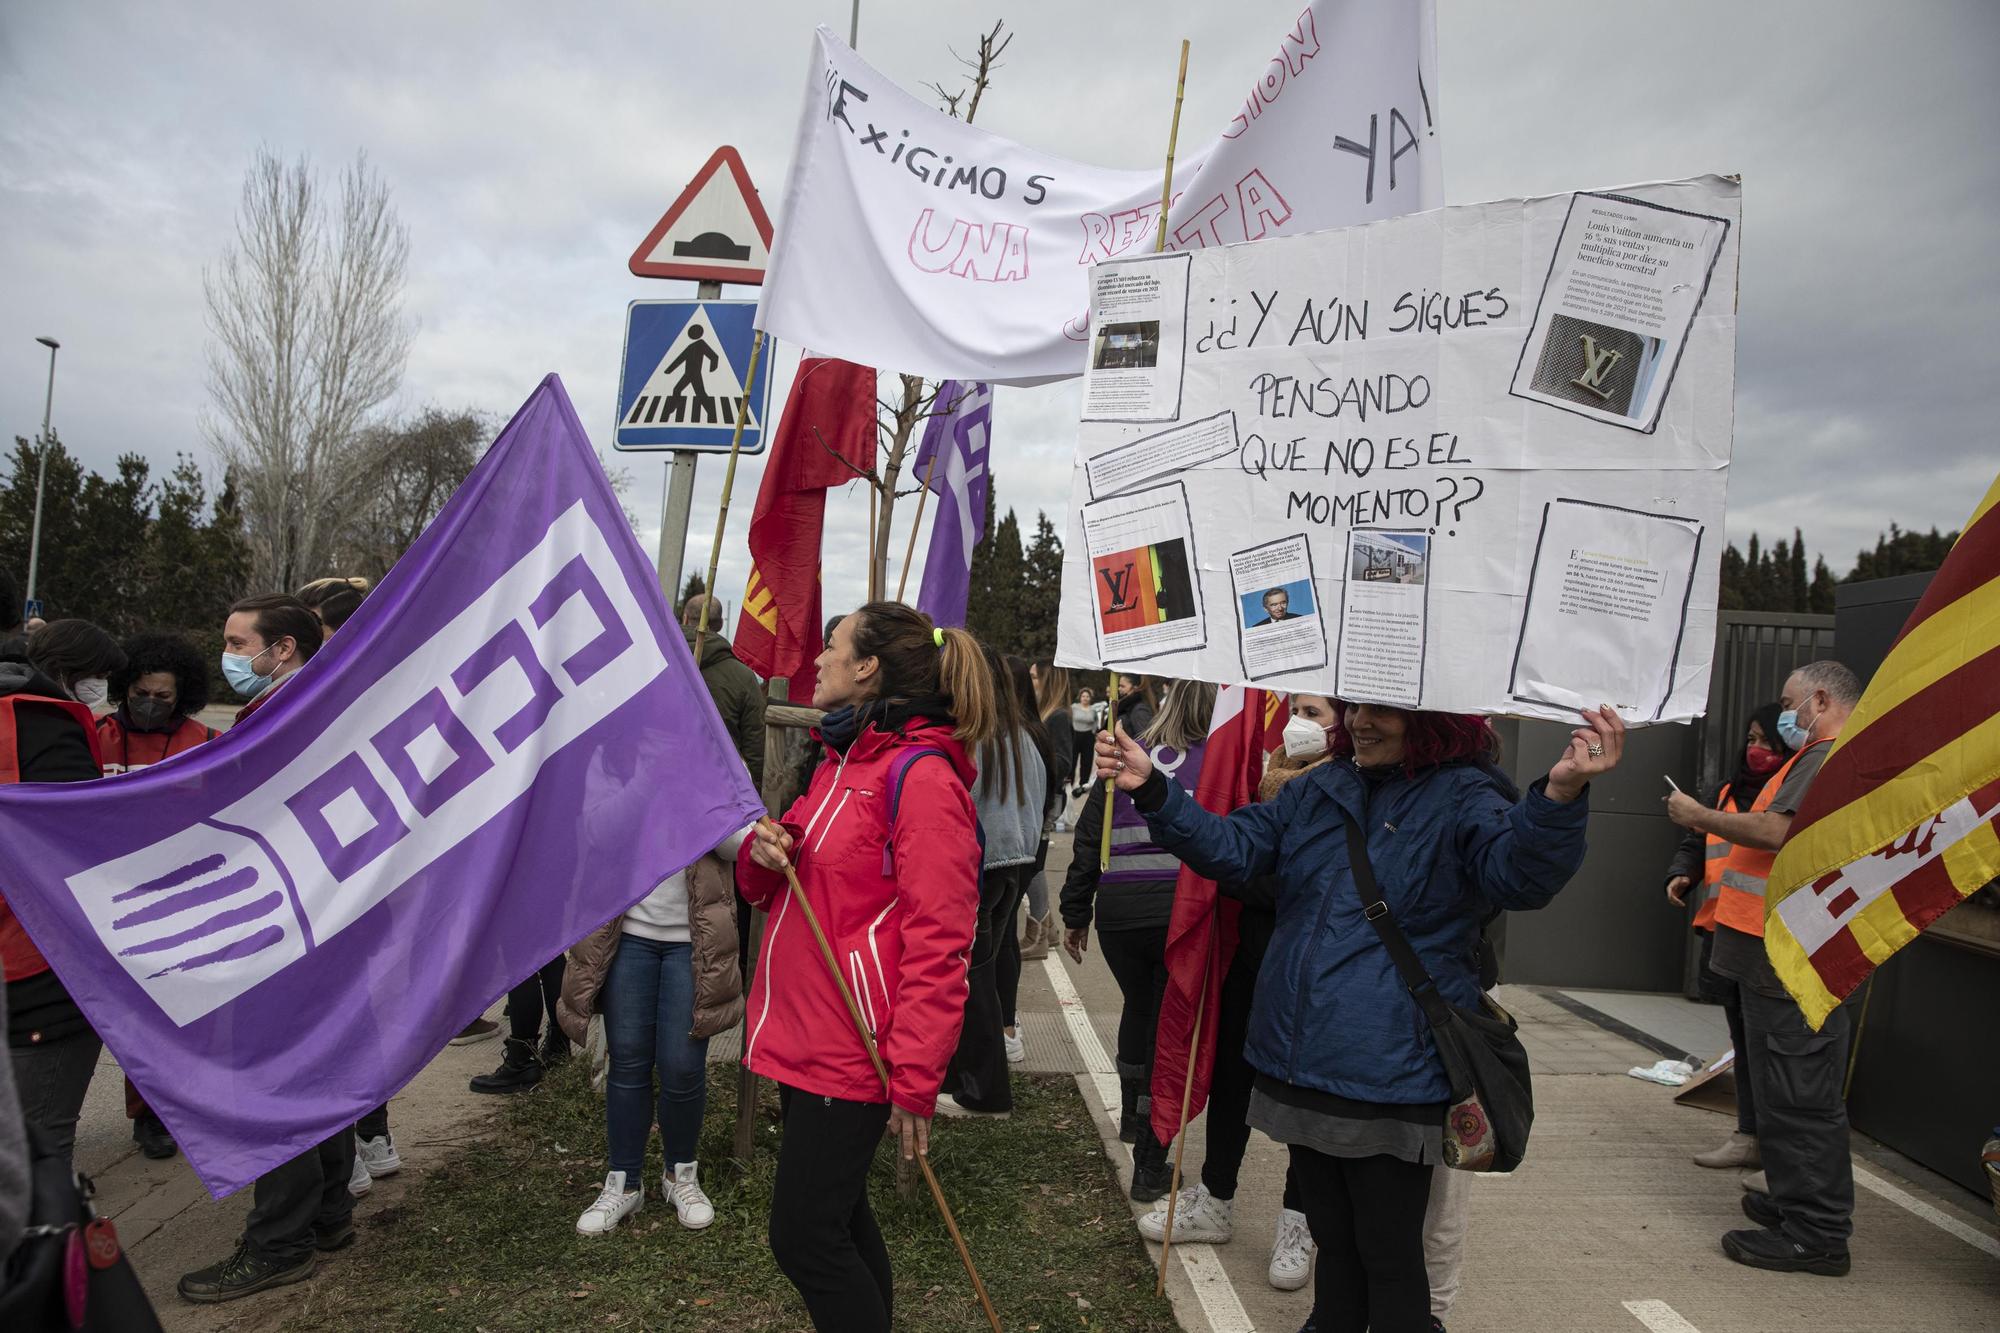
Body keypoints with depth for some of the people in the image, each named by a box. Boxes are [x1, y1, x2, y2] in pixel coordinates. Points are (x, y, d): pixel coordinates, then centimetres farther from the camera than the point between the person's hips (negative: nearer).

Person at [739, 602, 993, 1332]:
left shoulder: (922, 775, -16)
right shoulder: (840, 760, 12)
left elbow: (937, 943, -20)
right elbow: (767, 887, 18)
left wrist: (915, 1077, -21)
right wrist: (763, 854, -6)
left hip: (851, 1049, -9)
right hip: (800, 1034, 9)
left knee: (804, 1236, -1)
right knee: (837, 1216, 19)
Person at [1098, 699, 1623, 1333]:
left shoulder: (1463, 797, -10)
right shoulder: (1317, 790, 7)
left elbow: (1519, 873, -27)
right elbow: (1231, 847, 5)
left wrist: (1559, 795, -46)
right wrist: (1153, 788, -8)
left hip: (1391, 1076, -5)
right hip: (1300, 1066, 6)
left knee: (1388, 1256, 10)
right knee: (1333, 1238, 23)